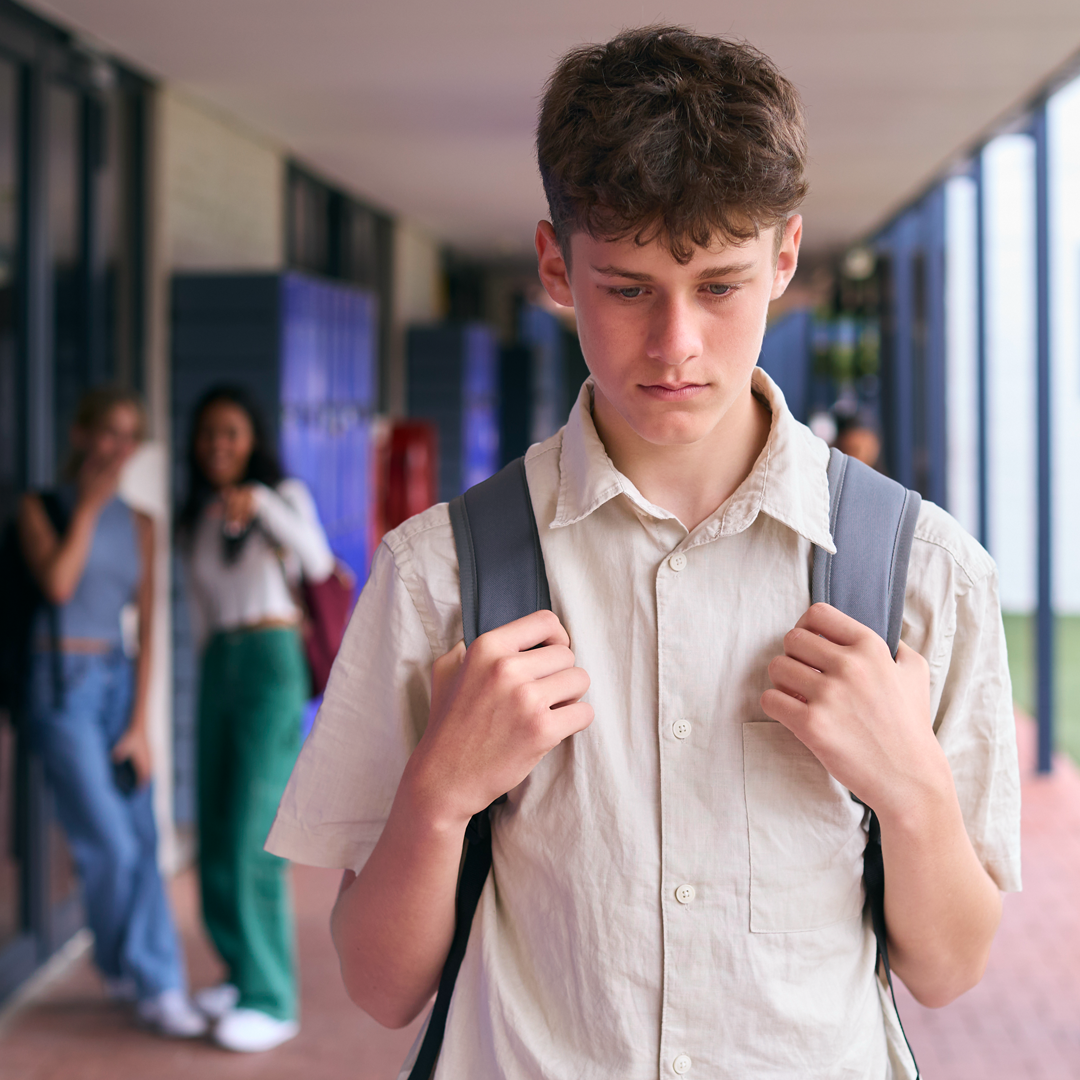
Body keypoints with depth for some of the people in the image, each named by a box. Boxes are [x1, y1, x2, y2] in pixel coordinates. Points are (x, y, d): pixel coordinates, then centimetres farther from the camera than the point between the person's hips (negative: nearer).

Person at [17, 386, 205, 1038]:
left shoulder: (140, 525, 9)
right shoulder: (42, 507, -1)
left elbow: (147, 626, 6)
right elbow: (57, 584, -20)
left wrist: (140, 723, 0)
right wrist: (90, 503, -12)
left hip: (119, 682, 4)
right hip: (63, 684, -4)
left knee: (142, 841, 0)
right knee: (109, 844, -9)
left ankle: (154, 982, 7)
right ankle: (130, 968, 9)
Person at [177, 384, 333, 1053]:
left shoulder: (284, 494, -1)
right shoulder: (195, 523, 16)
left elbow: (317, 561, -20)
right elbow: (204, 617, 18)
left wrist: (259, 501, -36)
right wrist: (212, 689, 14)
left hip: (273, 665, -6)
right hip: (218, 670, 6)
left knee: (253, 836, -13)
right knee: (218, 837, 8)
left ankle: (271, 1000, -9)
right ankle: (248, 971, 23)